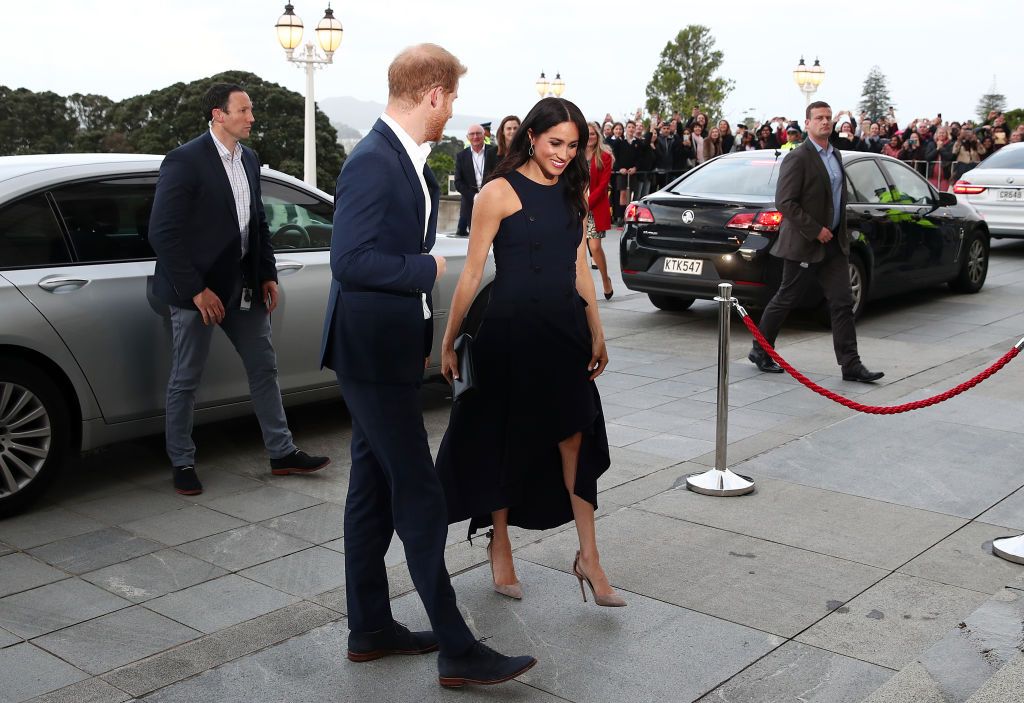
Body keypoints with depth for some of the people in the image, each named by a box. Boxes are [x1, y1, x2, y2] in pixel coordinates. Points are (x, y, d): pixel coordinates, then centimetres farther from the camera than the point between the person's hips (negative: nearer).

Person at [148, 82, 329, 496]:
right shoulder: (184, 161, -15)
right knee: (186, 380, 5)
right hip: (198, 287, -7)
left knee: (264, 368, 11)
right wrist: (195, 290, -19)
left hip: (243, 286, 7)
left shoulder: (249, 160, 8)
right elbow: (163, 233, -18)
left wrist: (267, 275, 7)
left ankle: (282, 453, 22)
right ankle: (182, 463, 20)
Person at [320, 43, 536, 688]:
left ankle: (371, 627, 28)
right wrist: (428, 269, -16)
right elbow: (350, 261, -27)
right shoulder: (372, 162, -19)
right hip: (373, 352, -10)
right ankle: (457, 651, 4)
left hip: (390, 351, 10)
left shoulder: (409, 161, 12)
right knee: (420, 497, -5)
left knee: (375, 490, 16)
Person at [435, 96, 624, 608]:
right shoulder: (502, 191, -8)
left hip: (564, 329, 5)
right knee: (504, 438, 8)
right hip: (510, 329, -5)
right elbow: (472, 271, -8)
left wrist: (596, 333, 14)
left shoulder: (574, 192, 10)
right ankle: (500, 546, 25)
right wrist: (449, 342, -7)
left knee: (574, 437, 3)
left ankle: (588, 557, 9)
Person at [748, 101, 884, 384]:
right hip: (804, 244, -7)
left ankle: (850, 365, 3)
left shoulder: (835, 155, 13)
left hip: (834, 243, 7)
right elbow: (784, 202, -19)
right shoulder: (798, 158, -13)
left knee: (842, 303, 2)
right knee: (785, 300, 5)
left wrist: (840, 230, 14)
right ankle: (760, 351, 22)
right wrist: (815, 230, -19)